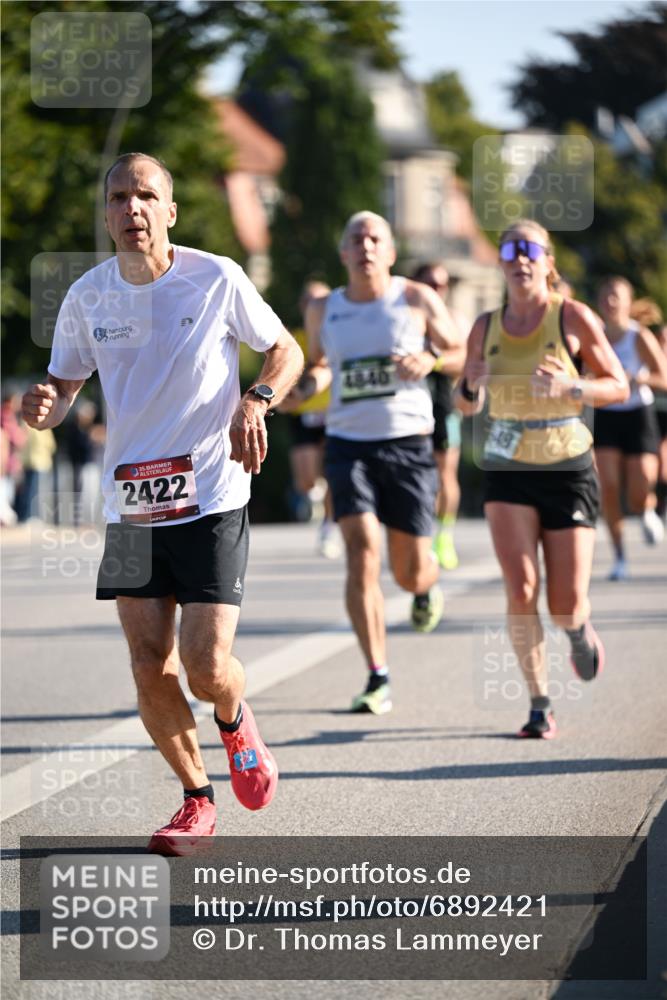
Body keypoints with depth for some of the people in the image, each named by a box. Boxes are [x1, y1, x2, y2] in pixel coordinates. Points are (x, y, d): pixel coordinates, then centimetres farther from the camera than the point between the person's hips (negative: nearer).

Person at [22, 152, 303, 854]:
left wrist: (256, 401, -13)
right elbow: (61, 388, 11)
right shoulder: (87, 297, 1)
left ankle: (234, 721, 26)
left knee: (206, 666, -12)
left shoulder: (216, 280, -6)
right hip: (130, 505, 3)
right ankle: (196, 800, 21)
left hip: (212, 499, -3)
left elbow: (285, 351, 7)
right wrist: (43, 407, -14)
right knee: (151, 671, -1)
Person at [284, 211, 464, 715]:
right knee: (362, 555, -16)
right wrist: (305, 387, -1)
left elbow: (462, 353, 7)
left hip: (408, 444, -1)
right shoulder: (323, 311, 6)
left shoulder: (418, 300, 0)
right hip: (349, 444, 1)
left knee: (410, 572, 4)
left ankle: (428, 585, 46)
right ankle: (378, 679, -14)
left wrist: (430, 359, -15)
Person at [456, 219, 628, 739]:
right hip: (508, 472, 2)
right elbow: (468, 405, 12)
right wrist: (471, 386, -12)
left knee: (566, 606, -2)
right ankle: (540, 704, 0)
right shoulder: (486, 327, 2)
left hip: (568, 469, -2)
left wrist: (569, 388, -20)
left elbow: (619, 386, -2)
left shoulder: (574, 318, -6)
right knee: (521, 593, -15)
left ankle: (580, 630, 37)